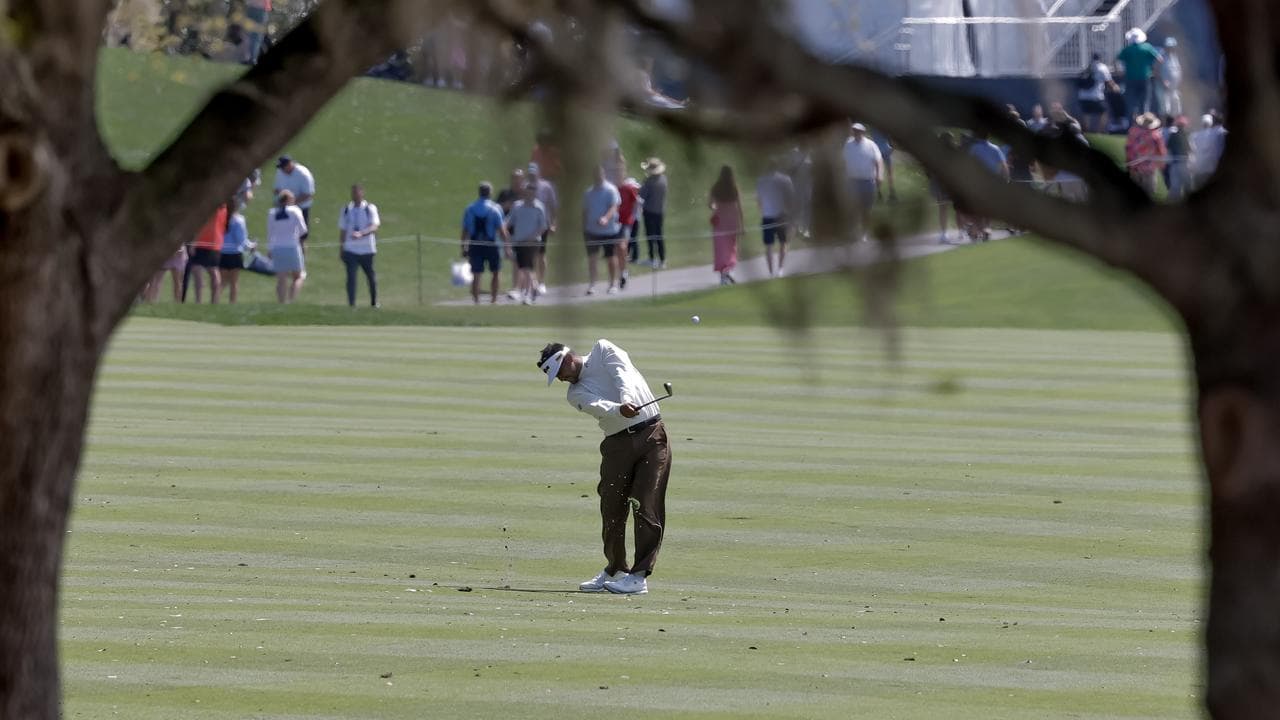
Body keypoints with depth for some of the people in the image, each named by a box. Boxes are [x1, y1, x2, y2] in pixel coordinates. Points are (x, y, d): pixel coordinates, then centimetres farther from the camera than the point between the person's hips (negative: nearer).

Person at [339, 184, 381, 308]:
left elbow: (374, 227, -18)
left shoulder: (370, 208, -5)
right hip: (350, 250, 1)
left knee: (371, 276, 12)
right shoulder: (346, 209, 6)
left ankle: (374, 302, 30)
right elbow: (342, 230, 12)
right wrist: (341, 248, 10)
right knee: (351, 276, -10)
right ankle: (351, 304, -11)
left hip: (367, 250, -1)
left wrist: (361, 234, -36)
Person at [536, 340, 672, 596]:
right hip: (618, 443, 4)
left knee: (647, 507, -10)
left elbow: (623, 374, -13)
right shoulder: (575, 394, 7)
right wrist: (621, 410, -36)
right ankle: (615, 569, 20)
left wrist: (627, 399, -33)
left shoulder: (603, 350, 6)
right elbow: (600, 407, -14)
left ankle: (640, 576, -11)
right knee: (612, 510, 2)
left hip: (651, 434, -4)